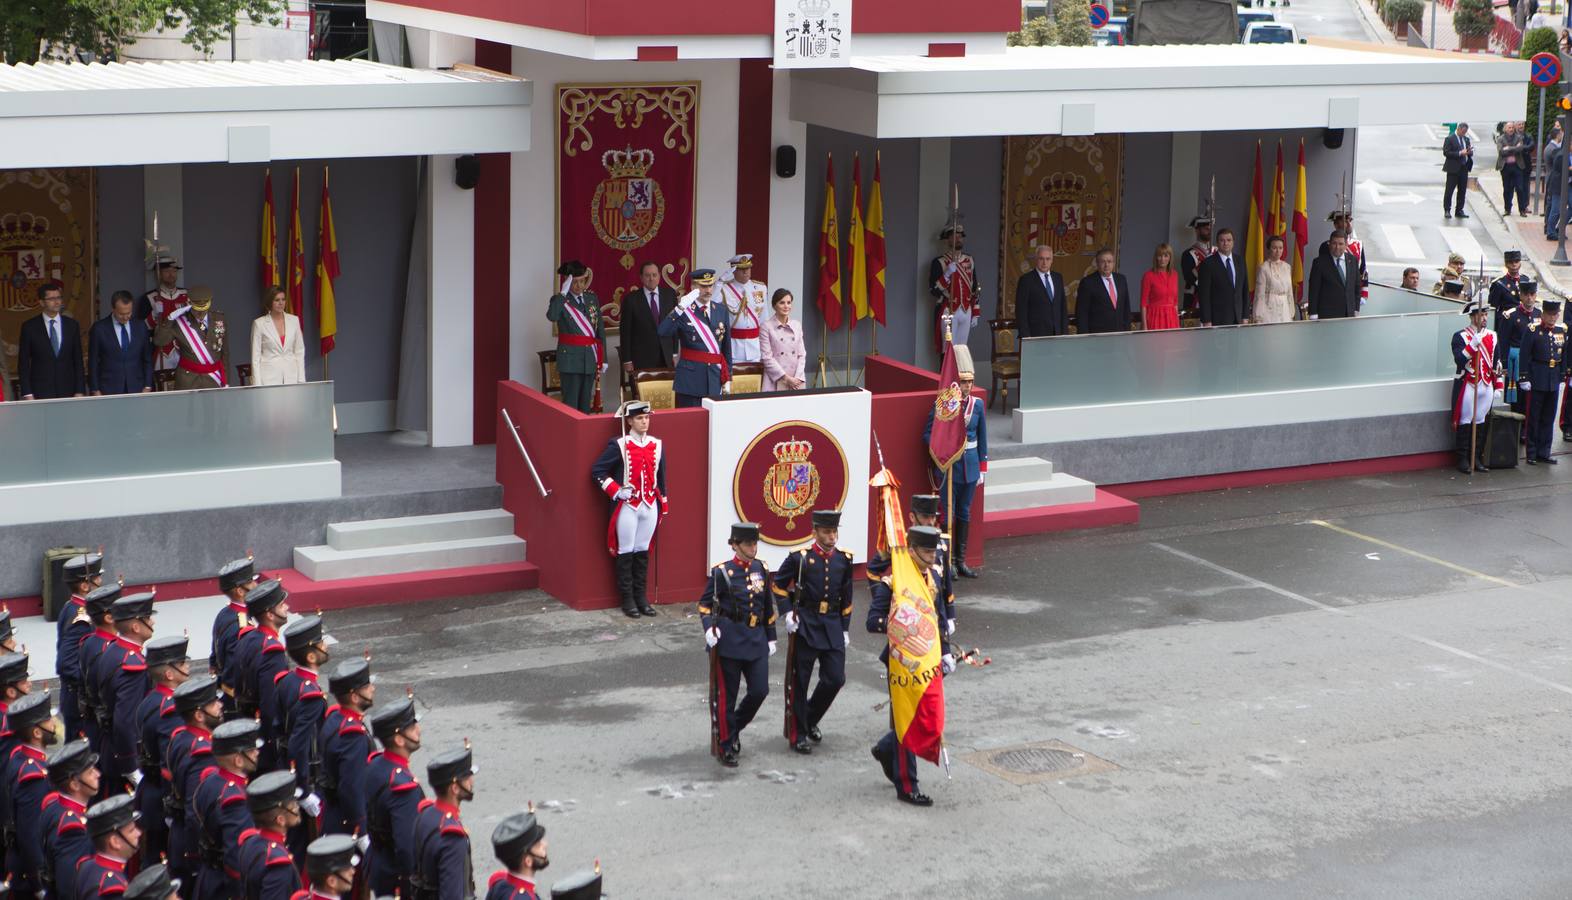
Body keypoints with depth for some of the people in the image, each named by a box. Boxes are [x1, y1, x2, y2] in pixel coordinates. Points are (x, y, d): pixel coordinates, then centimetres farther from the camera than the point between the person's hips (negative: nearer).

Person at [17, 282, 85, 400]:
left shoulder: (72, 325, 8)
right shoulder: (29, 327, 2)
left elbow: (78, 360, 9)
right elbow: (23, 363, 2)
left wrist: (80, 391, 2)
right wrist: (27, 394, -5)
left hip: (68, 390, 2)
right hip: (41, 393, -2)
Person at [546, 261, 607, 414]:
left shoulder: (592, 299, 10)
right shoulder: (560, 300, -5)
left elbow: (600, 329, 13)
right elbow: (552, 316, -29)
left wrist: (603, 359, 10)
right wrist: (563, 292, -24)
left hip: (590, 357, 5)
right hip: (570, 358, -5)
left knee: (585, 403, 10)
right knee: (570, 403, -8)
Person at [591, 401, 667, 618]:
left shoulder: (657, 446, 6)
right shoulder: (618, 446, -7)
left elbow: (661, 477, 13)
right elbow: (597, 471, -6)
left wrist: (662, 505, 12)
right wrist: (615, 491, -12)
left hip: (650, 506, 4)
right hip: (627, 507, -4)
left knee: (643, 551, 10)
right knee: (626, 552, 2)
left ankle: (641, 596, 17)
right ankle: (627, 599, 7)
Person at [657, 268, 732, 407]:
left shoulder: (721, 310, 10)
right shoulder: (683, 311, -4)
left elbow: (726, 346, 14)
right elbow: (662, 332, -21)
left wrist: (727, 378, 13)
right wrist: (680, 308, -29)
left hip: (715, 379, 4)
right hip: (690, 379, -4)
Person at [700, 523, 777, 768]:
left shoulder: (761, 570, 6)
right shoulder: (721, 572, -9)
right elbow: (705, 605, -5)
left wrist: (771, 637, 16)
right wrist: (709, 628, -21)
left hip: (756, 640, 5)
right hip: (729, 640, -5)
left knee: (760, 691, 0)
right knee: (726, 695, 2)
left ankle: (735, 727, 26)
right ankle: (725, 746, 14)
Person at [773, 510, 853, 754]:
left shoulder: (843, 558, 3)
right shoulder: (800, 557, -10)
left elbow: (846, 597, 12)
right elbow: (779, 585, 1)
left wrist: (845, 628, 12)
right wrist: (787, 612, -10)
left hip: (832, 625, 4)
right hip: (804, 625, -4)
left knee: (835, 679, 0)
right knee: (799, 683, 2)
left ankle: (810, 720, 24)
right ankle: (797, 735, 13)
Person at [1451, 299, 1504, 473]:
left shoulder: (1492, 337, 11)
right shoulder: (1460, 336, -5)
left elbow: (1497, 364, 14)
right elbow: (1459, 359, -19)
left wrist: (1498, 387, 11)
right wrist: (1473, 345, -29)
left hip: (1486, 387, 5)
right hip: (1467, 387, -5)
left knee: (1481, 423, 6)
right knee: (1465, 422, -2)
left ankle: (1477, 459, 13)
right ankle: (1463, 460, 3)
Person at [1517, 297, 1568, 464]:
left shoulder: (1562, 330, 7)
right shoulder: (1533, 330, -8)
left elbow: (1564, 355, 15)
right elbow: (1524, 355, -9)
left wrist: (1563, 374, 12)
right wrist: (1524, 378, -12)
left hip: (1554, 381, 5)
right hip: (1537, 380, -5)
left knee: (1549, 418, 9)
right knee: (1533, 417, 1)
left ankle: (1544, 452, 16)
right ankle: (1532, 453, 7)